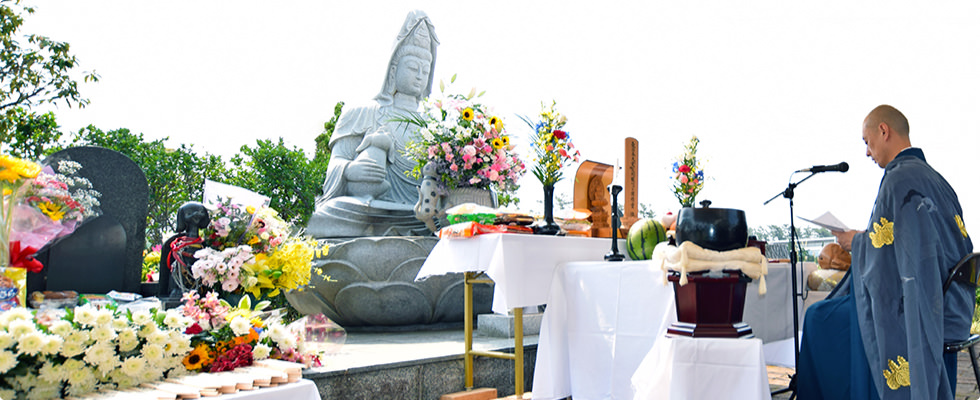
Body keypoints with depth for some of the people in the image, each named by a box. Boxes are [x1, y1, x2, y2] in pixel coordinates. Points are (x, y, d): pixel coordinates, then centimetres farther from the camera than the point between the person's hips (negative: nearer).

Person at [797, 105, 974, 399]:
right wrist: (867, 239, 19)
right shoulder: (935, 178, 9)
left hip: (914, 313, -9)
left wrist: (856, 241, -1)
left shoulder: (899, 179, -19)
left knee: (819, 318, 6)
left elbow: (881, 254, -21)